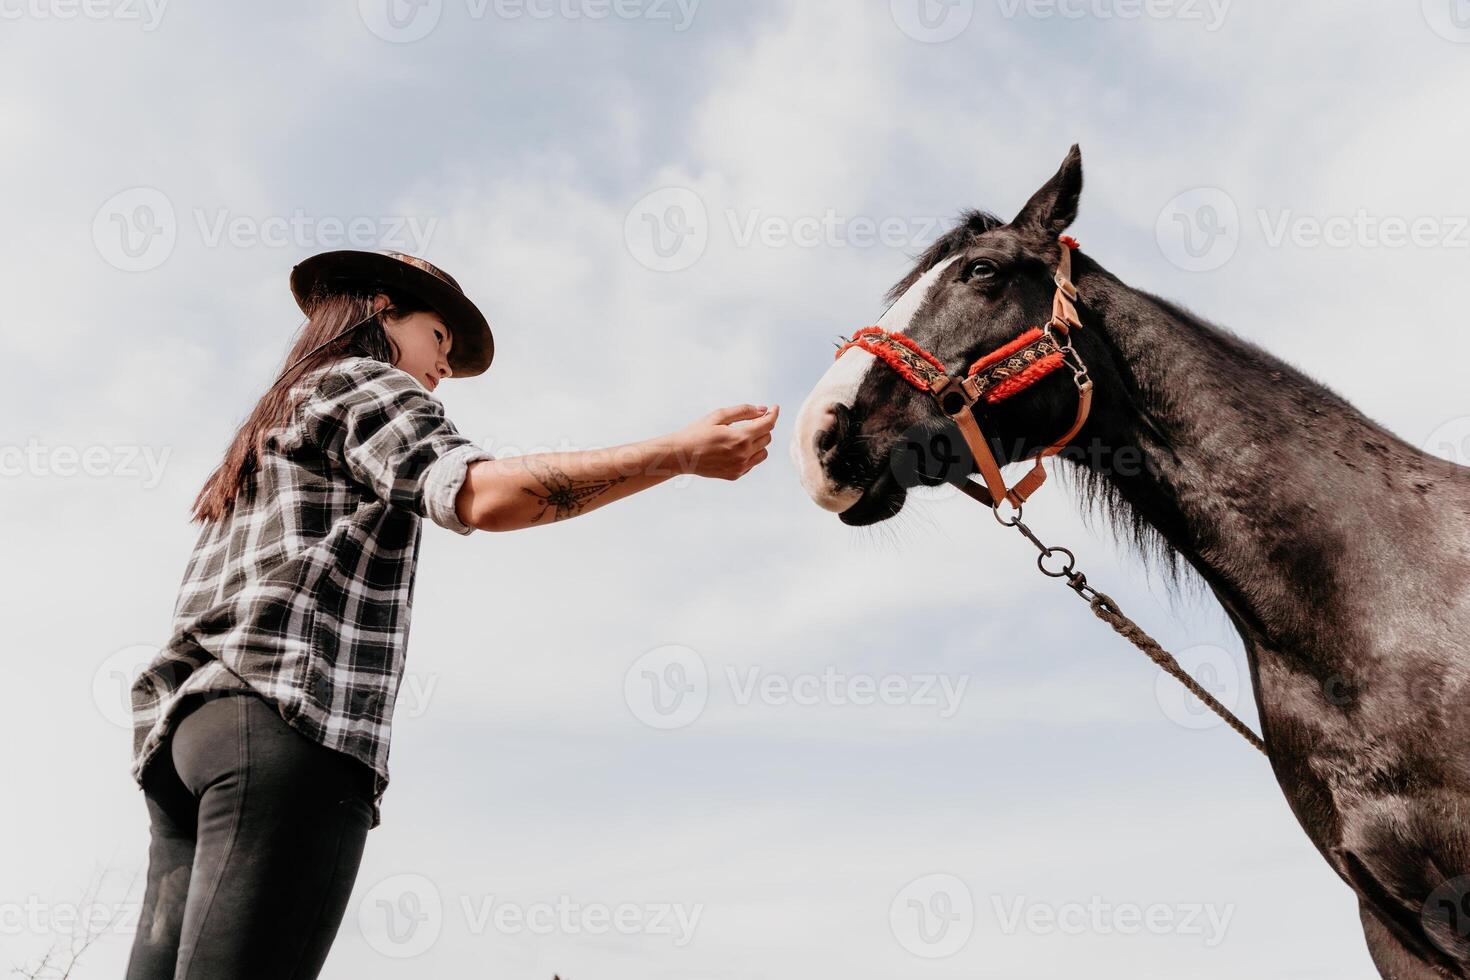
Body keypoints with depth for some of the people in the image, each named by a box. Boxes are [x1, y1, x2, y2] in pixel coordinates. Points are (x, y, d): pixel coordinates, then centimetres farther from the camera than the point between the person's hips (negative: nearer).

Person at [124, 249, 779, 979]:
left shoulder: (264, 434, 34)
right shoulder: (365, 381, 6)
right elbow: (479, 495, -15)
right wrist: (683, 453, -16)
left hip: (189, 725, 9)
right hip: (288, 726, -9)